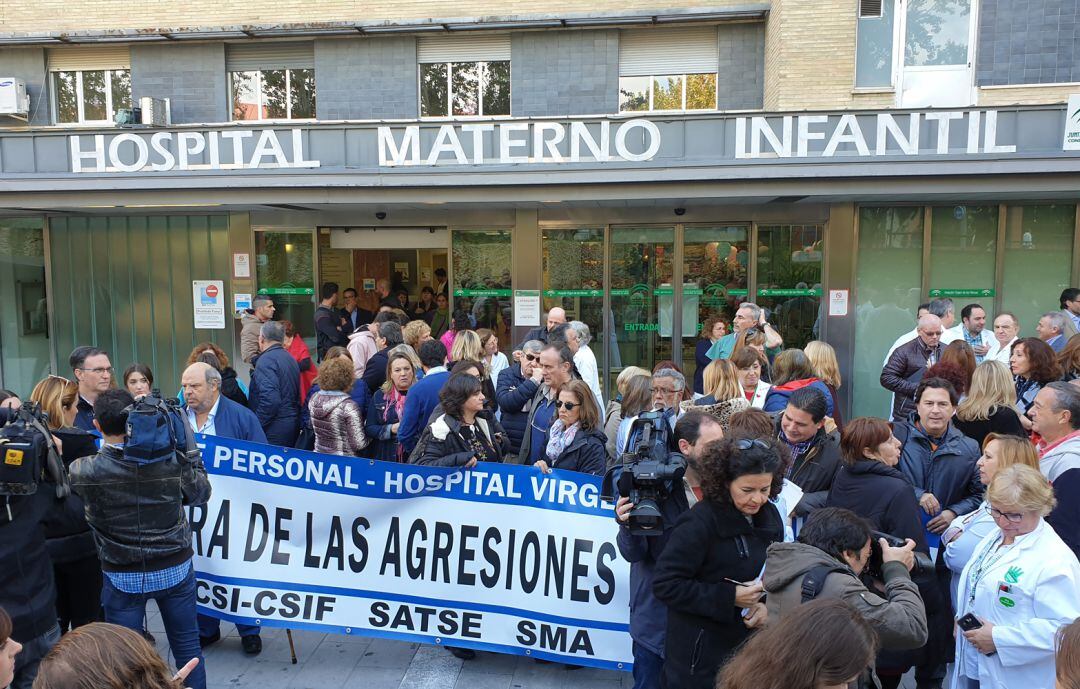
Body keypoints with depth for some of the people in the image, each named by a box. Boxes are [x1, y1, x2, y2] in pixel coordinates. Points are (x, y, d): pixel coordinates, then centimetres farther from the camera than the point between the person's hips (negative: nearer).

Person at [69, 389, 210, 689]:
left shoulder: (86, 471, -19)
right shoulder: (172, 461, -16)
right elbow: (201, 493, 1)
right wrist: (188, 451, 7)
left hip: (124, 578, -1)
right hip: (176, 570, 1)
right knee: (187, 646, 16)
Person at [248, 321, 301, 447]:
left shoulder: (266, 360, -12)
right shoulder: (290, 358, 16)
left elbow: (270, 399, -23)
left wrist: (255, 426, -15)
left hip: (274, 431, -9)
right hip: (293, 426, 9)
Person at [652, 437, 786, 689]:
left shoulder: (770, 516, 0)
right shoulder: (699, 523, -22)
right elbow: (666, 585, -22)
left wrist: (766, 605, -6)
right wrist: (729, 597, -24)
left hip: (749, 647, 6)